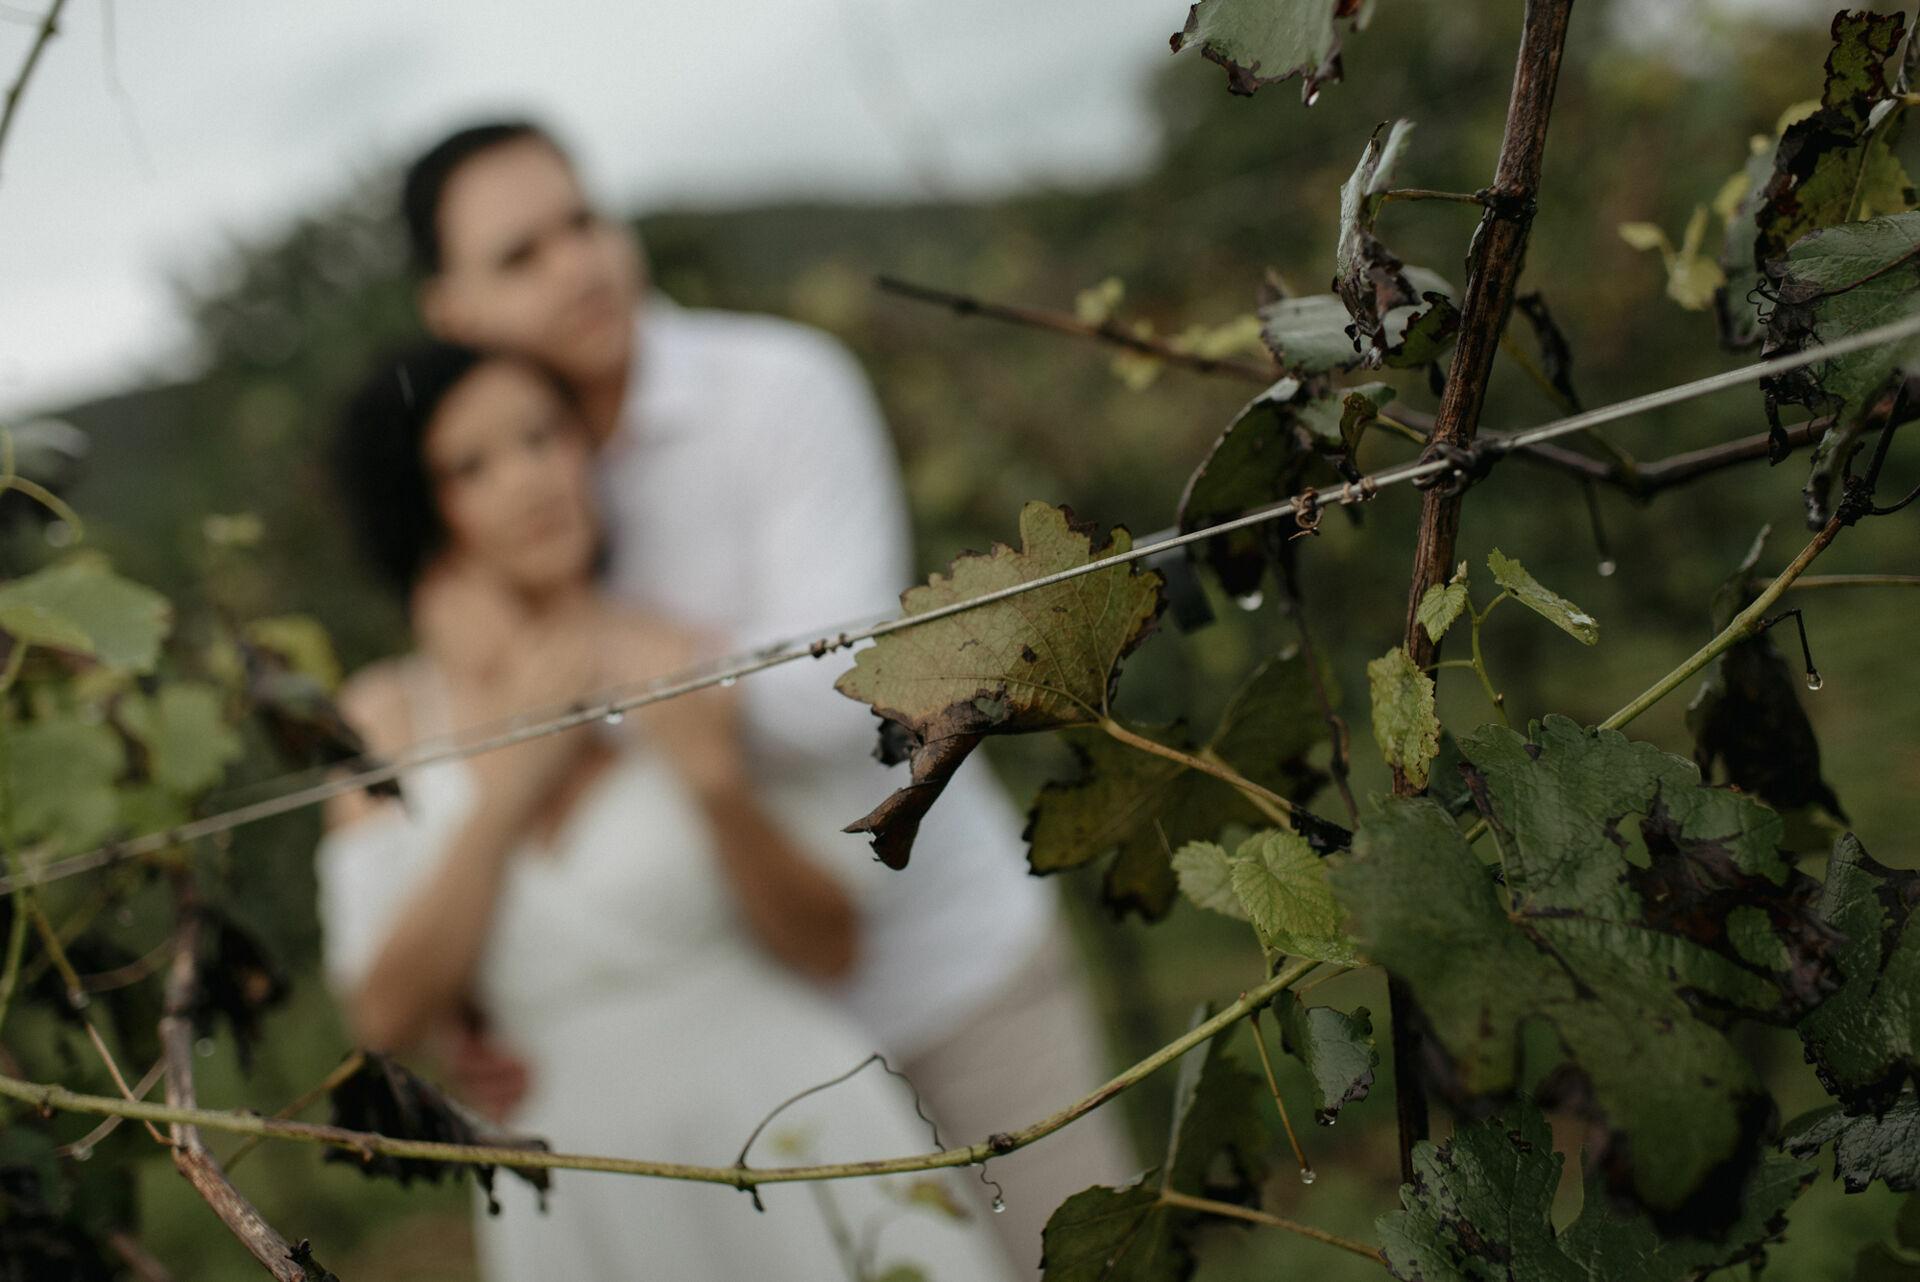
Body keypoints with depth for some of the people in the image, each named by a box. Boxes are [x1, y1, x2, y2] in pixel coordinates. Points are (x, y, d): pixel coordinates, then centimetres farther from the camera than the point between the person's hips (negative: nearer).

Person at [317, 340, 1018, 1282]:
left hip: (792, 1142, -1)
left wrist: (714, 779, -22)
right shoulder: (383, 717, 0)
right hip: (584, 1204, 2)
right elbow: (387, 1015, -7)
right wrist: (510, 786, -16)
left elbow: (826, 945, -6)